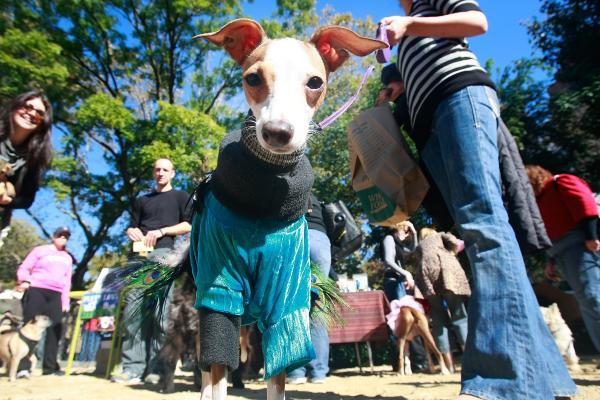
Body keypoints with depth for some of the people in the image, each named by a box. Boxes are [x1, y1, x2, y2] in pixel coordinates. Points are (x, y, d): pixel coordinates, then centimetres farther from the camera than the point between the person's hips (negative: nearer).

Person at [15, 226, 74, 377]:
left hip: (56, 295, 4)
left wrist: (65, 301, 13)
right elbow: (23, 268, 4)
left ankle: (50, 366, 7)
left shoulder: (67, 258, 22)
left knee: (54, 330, 1)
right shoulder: (40, 250, 9)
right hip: (36, 290, -4)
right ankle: (23, 367, -8)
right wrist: (25, 281, -18)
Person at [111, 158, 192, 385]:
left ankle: (155, 368, -6)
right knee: (132, 309, -4)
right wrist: (133, 232, -1)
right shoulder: (142, 200, 27)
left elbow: (188, 225, 4)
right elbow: (131, 227, 23)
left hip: (164, 253, -4)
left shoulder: (180, 197, 15)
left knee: (159, 311, -8)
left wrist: (161, 231, -7)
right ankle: (132, 368, -2)